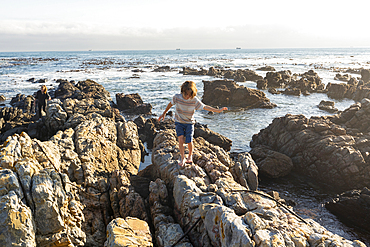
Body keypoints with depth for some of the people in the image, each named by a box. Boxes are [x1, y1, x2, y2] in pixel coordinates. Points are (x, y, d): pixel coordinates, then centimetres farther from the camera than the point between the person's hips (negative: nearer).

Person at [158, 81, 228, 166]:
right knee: (181, 140, -13)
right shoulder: (177, 97, -15)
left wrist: (218, 110, -15)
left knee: (189, 142, -4)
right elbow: (170, 104, 3)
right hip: (179, 122, 1)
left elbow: (204, 107, -11)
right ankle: (183, 158, 5)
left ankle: (190, 156, 26)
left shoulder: (194, 100, -17)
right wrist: (164, 113, 13)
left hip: (189, 123, 0)